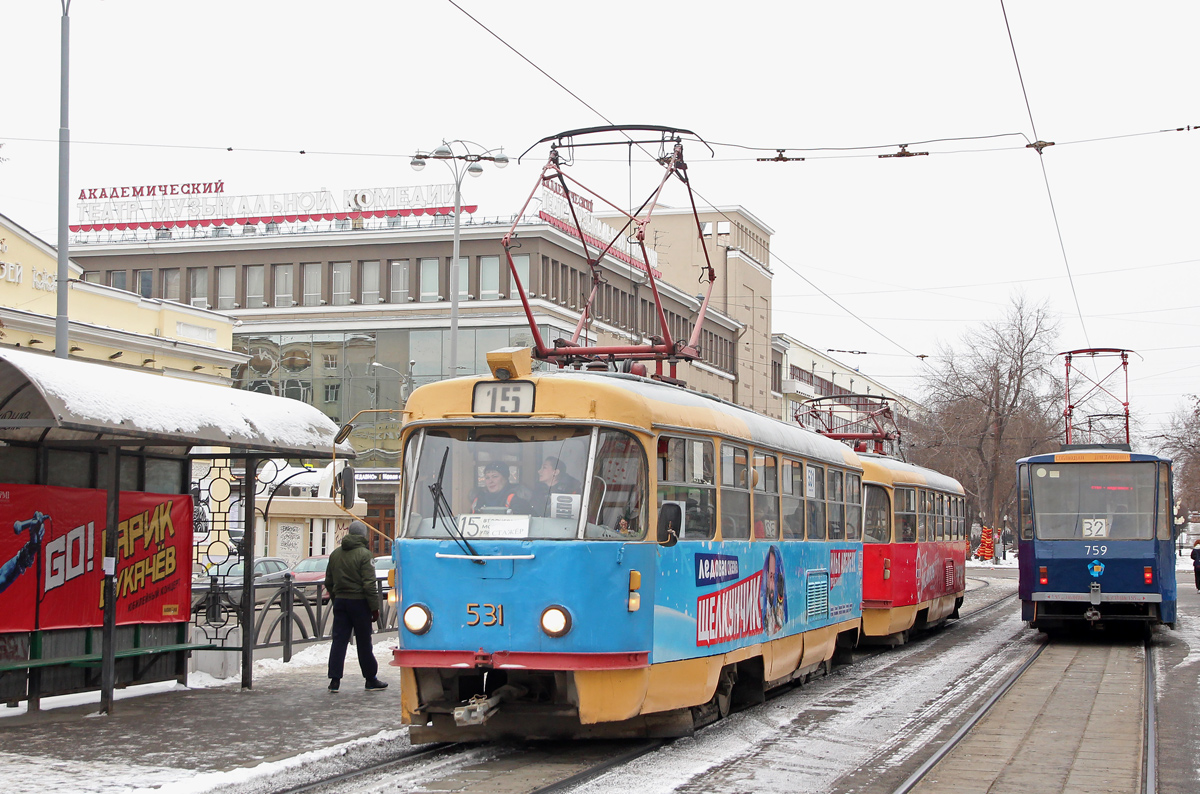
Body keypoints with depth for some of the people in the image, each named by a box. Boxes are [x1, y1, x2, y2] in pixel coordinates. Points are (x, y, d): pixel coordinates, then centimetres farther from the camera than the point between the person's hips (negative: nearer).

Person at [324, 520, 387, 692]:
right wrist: (374, 607, -11)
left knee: (339, 641, 5)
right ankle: (371, 680, 11)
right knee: (364, 643, 3)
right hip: (359, 602, -5)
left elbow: (329, 582, 15)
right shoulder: (364, 554, -12)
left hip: (340, 602, 5)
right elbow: (369, 584, -16)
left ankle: (334, 680, 0)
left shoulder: (335, 554, 9)